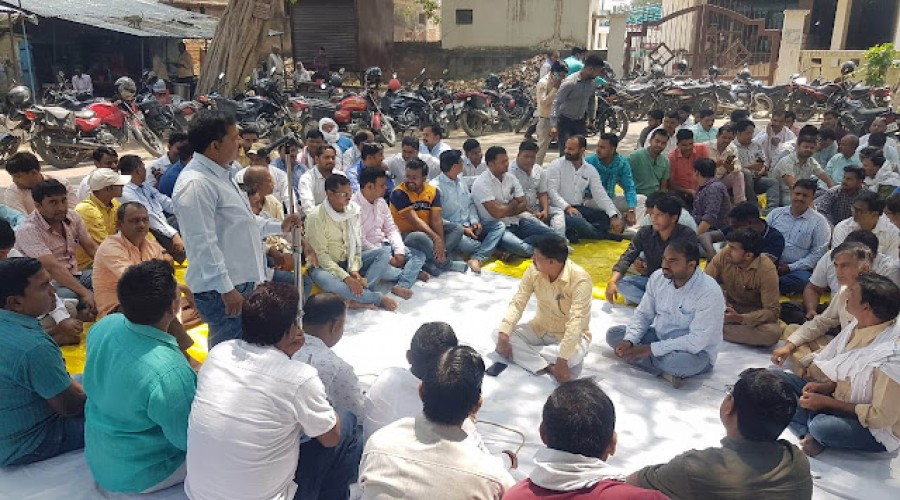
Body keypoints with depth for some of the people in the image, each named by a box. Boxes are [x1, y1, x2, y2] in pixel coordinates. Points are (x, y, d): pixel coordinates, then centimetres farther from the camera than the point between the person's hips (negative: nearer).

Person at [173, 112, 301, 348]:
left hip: (242, 280, 10)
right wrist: (226, 289, -23)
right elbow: (204, 244, -23)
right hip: (220, 290, -10)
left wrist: (279, 226, 22)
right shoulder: (195, 184, -20)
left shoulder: (221, 174, 14)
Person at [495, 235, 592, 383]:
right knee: (500, 335, -16)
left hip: (571, 335, -4)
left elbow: (576, 322, -33)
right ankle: (547, 367, -25)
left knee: (574, 354, -38)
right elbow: (517, 303, -13)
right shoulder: (533, 271, -13)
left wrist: (562, 360, -38)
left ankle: (523, 354, -16)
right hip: (540, 329, 5)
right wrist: (503, 335, -27)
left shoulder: (580, 280, -28)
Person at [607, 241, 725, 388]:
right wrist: (629, 341, -18)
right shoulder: (658, 277, -7)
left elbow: (696, 341, -28)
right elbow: (643, 314, 2)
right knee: (613, 334, -8)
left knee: (677, 361, -40)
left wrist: (650, 349, -30)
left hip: (696, 351, -7)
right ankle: (666, 372, -17)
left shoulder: (709, 292, -26)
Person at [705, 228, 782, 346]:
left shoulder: (767, 270, -25)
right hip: (728, 306, 2)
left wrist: (739, 318, -37)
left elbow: (773, 311, -23)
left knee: (773, 333, -34)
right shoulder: (724, 255, -19)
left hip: (754, 313, -1)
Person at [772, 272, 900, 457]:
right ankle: (809, 435, -17)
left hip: (878, 431, -8)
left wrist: (826, 402, -20)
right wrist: (824, 386, -7)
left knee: (822, 426, -38)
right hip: (841, 401, 8)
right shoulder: (857, 326, -5)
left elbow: (882, 416, -23)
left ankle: (816, 437, -2)